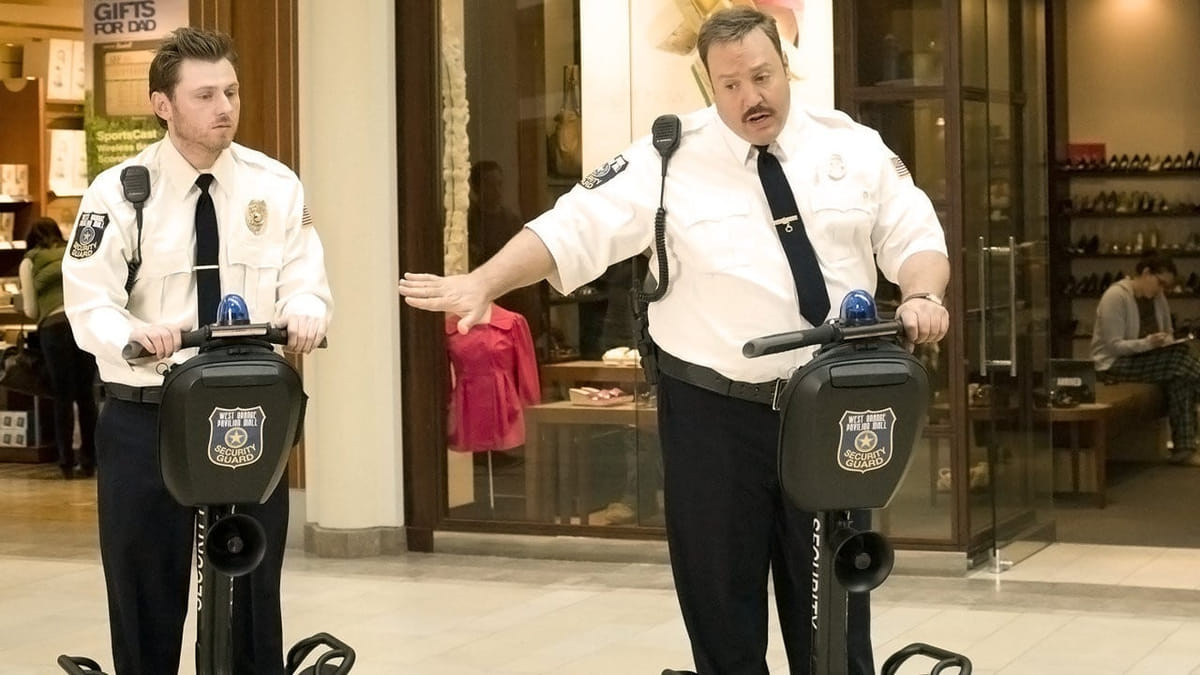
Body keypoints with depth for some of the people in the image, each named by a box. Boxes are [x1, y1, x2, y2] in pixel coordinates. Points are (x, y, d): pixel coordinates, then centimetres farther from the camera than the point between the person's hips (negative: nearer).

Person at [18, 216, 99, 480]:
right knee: (86, 395, 9)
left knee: (63, 397, 6)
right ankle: (88, 461, 10)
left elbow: (31, 311, 10)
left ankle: (67, 463, 4)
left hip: (55, 327, -2)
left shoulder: (29, 262, 14)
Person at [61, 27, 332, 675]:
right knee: (146, 606, 7)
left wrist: (303, 313, -25)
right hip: (145, 420, -2)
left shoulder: (276, 185, 3)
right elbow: (90, 305, -12)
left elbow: (305, 280, 0)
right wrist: (133, 336, -34)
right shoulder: (119, 192, -5)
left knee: (253, 601, 9)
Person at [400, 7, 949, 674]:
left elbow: (915, 237, 7)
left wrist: (922, 296, -15)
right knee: (719, 596, 8)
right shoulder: (671, 159, -4)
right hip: (713, 410, -1)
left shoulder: (856, 147, 4)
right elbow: (574, 227, -10)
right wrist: (481, 284, -22)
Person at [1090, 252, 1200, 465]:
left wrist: (1168, 342, -4)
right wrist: (1148, 343, -31)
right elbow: (1114, 346, -18)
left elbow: (1168, 334, 21)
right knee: (1181, 361, -25)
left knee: (1180, 378, -25)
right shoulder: (1115, 297, -14)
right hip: (1114, 365, -7)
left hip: (1145, 359, 7)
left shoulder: (1158, 298, 9)